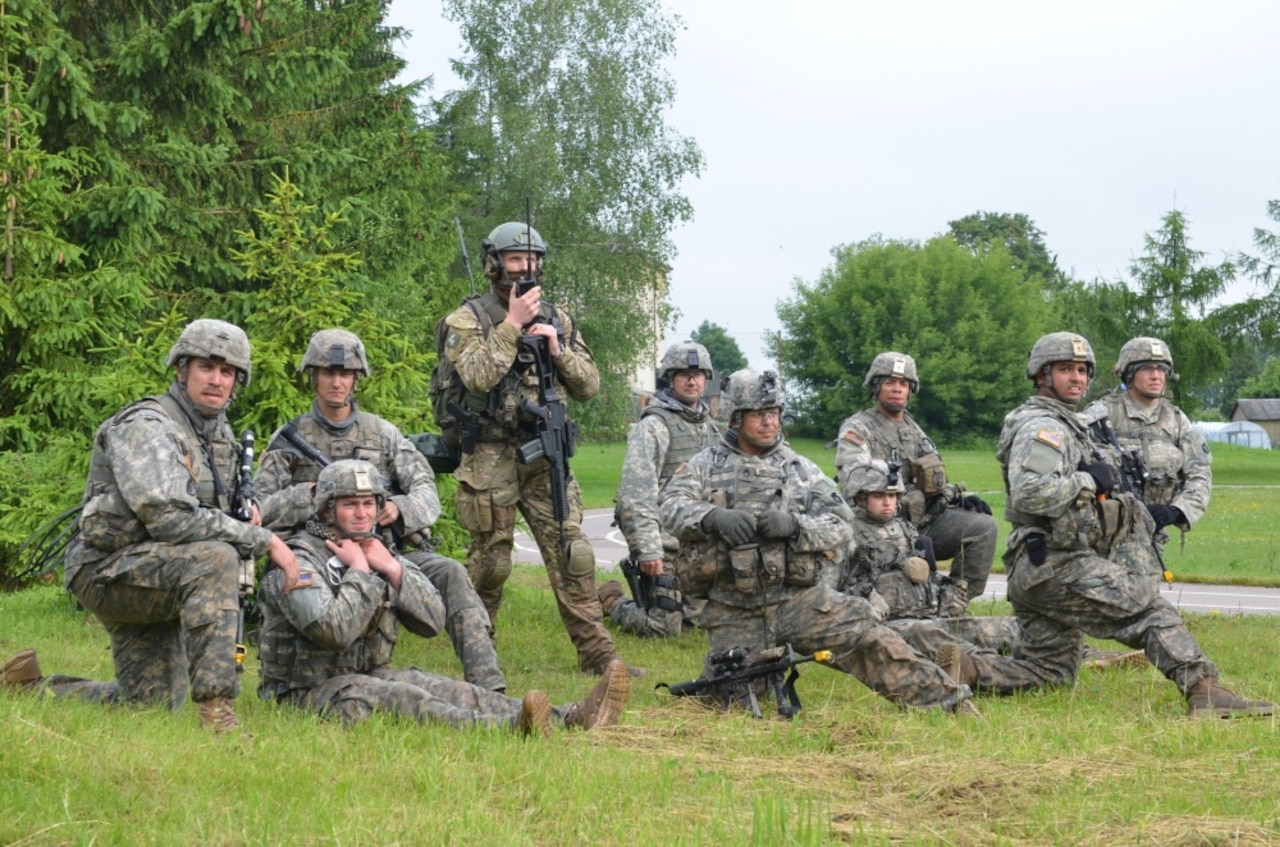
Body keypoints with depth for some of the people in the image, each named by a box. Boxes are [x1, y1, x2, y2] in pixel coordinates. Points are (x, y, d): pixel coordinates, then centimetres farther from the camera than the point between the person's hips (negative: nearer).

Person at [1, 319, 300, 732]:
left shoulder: (221, 435, 10)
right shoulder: (146, 427, -18)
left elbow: (213, 513, 23)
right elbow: (171, 518, -30)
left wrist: (244, 521, -3)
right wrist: (263, 540, -27)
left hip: (154, 583, 9)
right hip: (109, 570, -9)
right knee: (215, 558, -34)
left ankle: (34, 686, 32)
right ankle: (216, 713, -36)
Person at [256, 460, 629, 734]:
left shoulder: (377, 552, 12)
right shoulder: (301, 560, -11)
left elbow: (433, 621, 3)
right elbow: (333, 630, -27)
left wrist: (391, 568, -8)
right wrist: (358, 572, -16)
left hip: (369, 676, 7)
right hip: (308, 692, -7)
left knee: (450, 691, -15)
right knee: (401, 699, -33)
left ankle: (568, 718, -32)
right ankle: (510, 727, -57)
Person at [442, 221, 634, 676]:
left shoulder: (557, 319, 11)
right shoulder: (468, 319, -3)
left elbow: (588, 386, 8)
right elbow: (478, 376, -20)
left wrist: (558, 351, -8)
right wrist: (512, 325, -20)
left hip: (545, 456, 3)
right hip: (491, 459, -3)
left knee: (572, 555, -4)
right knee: (490, 562, 4)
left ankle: (598, 655, -3)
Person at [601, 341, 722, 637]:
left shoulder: (708, 425, 15)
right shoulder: (654, 426, -10)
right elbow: (636, 492, -18)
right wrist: (647, 548, -24)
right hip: (665, 542, -8)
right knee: (664, 627, -8)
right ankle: (611, 601, 18)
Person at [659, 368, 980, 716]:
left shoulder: (799, 468, 9)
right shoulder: (706, 465, 7)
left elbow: (840, 527, 1)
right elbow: (673, 510, -8)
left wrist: (794, 525, -19)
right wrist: (713, 516, -28)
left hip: (797, 595, 0)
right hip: (733, 612, 0)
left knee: (868, 638, -15)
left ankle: (947, 701, -12)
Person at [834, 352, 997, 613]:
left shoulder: (914, 430, 23)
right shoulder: (857, 430, -1)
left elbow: (936, 483, 28)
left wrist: (960, 497, 8)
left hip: (925, 520, 7)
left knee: (983, 526, -15)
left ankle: (957, 596, -9)